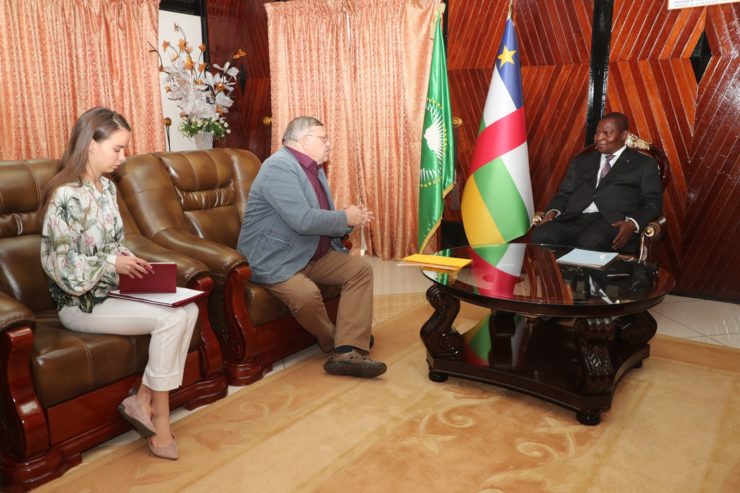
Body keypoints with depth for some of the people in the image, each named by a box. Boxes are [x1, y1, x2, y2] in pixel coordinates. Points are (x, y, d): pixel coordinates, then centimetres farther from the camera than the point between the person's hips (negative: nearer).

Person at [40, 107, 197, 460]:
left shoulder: (107, 187, 8)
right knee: (171, 319, -24)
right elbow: (61, 267, -18)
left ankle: (144, 401, -6)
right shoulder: (66, 196, -18)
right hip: (81, 303, -8)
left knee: (188, 310, -14)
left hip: (113, 290, 8)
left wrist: (131, 263, -2)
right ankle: (158, 416, -7)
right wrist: (113, 264, -20)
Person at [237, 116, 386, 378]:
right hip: (273, 259, -9)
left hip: (314, 254, 10)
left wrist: (353, 218, -4)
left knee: (360, 268, -6)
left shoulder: (314, 168, 12)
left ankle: (348, 352, -16)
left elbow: (322, 218, 18)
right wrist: (345, 217, -14)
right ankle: (334, 341, 1)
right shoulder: (279, 167, -19)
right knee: (307, 294, -33)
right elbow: (304, 221, -30)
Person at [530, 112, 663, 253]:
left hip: (613, 222, -3)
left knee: (590, 242, -40)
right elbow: (564, 194, 23)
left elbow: (653, 203, 8)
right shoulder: (581, 161, 28)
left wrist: (632, 223, -14)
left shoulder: (644, 164, 17)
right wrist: (553, 212, -1)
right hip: (575, 219, 3)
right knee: (541, 236, -31)